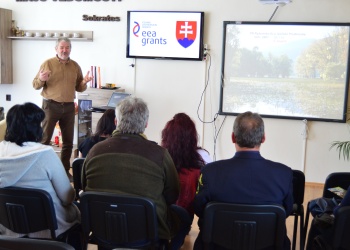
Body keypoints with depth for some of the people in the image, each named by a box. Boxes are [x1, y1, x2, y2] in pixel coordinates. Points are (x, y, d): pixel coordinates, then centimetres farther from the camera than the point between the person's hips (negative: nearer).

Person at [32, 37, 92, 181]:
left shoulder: (75, 66, 8)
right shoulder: (48, 64, -2)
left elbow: (79, 88, 13)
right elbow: (35, 85, -1)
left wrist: (84, 82, -8)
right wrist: (41, 79, -23)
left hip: (69, 106, 4)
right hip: (51, 105, -3)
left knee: (68, 141, 8)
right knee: (44, 139, -2)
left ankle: (65, 170, 19)